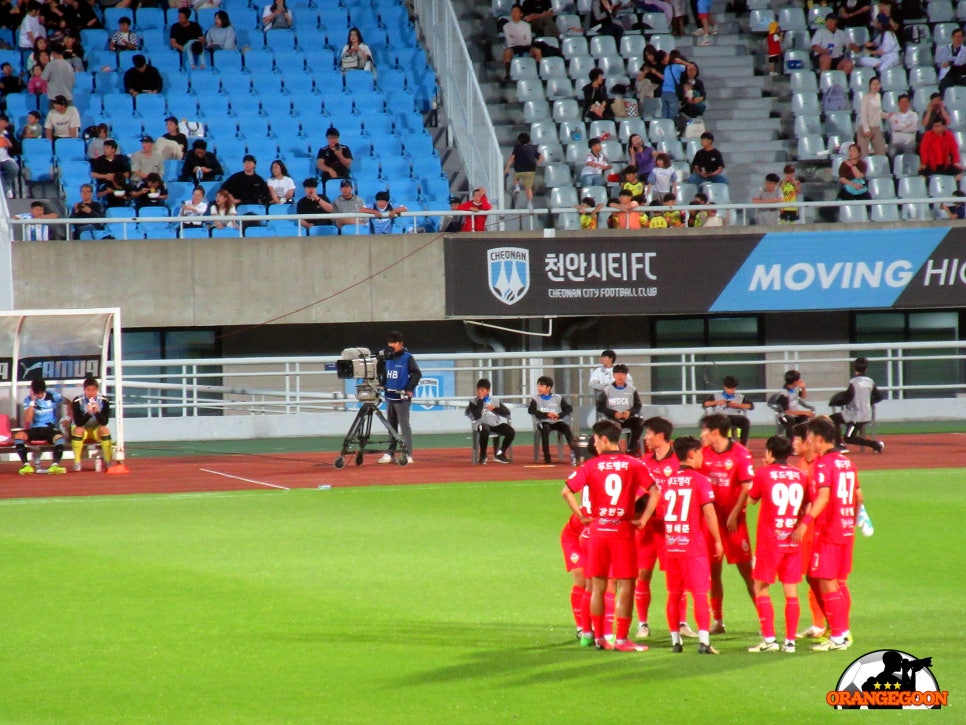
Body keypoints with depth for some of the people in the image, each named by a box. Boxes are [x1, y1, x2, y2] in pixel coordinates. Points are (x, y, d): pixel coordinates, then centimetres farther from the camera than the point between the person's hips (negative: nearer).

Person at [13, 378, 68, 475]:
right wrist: (33, 401, -14)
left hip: (51, 429, -1)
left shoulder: (54, 396, -1)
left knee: (59, 437, -38)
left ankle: (55, 465, -46)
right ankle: (26, 465, -33)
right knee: (18, 435, -30)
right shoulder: (28, 400, -1)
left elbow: (67, 403, 17)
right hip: (35, 429, 1)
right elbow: (27, 420, -12)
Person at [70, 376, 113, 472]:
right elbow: (78, 423, -23)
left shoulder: (104, 401, -12)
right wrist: (88, 413, -39)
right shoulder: (77, 402, -17)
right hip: (83, 429, -1)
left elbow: (104, 422, -19)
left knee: (105, 429, -30)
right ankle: (77, 463, -29)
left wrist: (97, 412, -37)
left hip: (97, 430, 1)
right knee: (78, 430, -33)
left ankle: (108, 461, -22)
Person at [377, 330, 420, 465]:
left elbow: (417, 374, -11)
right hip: (389, 396, 7)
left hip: (402, 398, -7)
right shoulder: (388, 357, 10)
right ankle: (390, 453, 17)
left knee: (404, 425, -7)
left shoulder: (407, 358, -9)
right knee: (391, 426, 12)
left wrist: (409, 389, -16)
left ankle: (408, 454, -7)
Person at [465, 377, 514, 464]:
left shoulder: (495, 401, 15)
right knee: (484, 430, -41)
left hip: (496, 424, 4)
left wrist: (495, 409, -2)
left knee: (511, 432, -21)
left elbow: (507, 412, 10)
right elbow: (477, 416, -14)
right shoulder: (473, 402, 4)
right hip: (482, 424, -4)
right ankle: (483, 456, -22)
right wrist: (480, 401, -10)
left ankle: (500, 454, -3)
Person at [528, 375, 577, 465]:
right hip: (543, 422, -1)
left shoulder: (558, 398, 7)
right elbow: (531, 410, -11)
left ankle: (573, 452, -32)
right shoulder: (535, 399, 5)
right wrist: (546, 415, -21)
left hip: (556, 422, 1)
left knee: (567, 428, -28)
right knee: (545, 429, -35)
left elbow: (569, 408, 0)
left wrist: (559, 416, -18)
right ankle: (547, 457, -33)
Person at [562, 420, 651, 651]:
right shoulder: (634, 465, -1)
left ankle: (598, 637, 14)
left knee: (598, 586, 11)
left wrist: (582, 516, 4)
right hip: (623, 531, -2)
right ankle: (621, 639, -3)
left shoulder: (591, 466, 0)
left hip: (597, 530, 2)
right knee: (626, 586, 1)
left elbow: (566, 492, -3)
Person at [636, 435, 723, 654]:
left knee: (674, 595, 12)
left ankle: (675, 640, 14)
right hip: (695, 546, -5)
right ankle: (704, 641, -13)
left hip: (671, 546, 5)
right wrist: (717, 540, -4)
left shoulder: (667, 481, 7)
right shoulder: (700, 480, -8)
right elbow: (709, 513, -11)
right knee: (700, 594, -5)